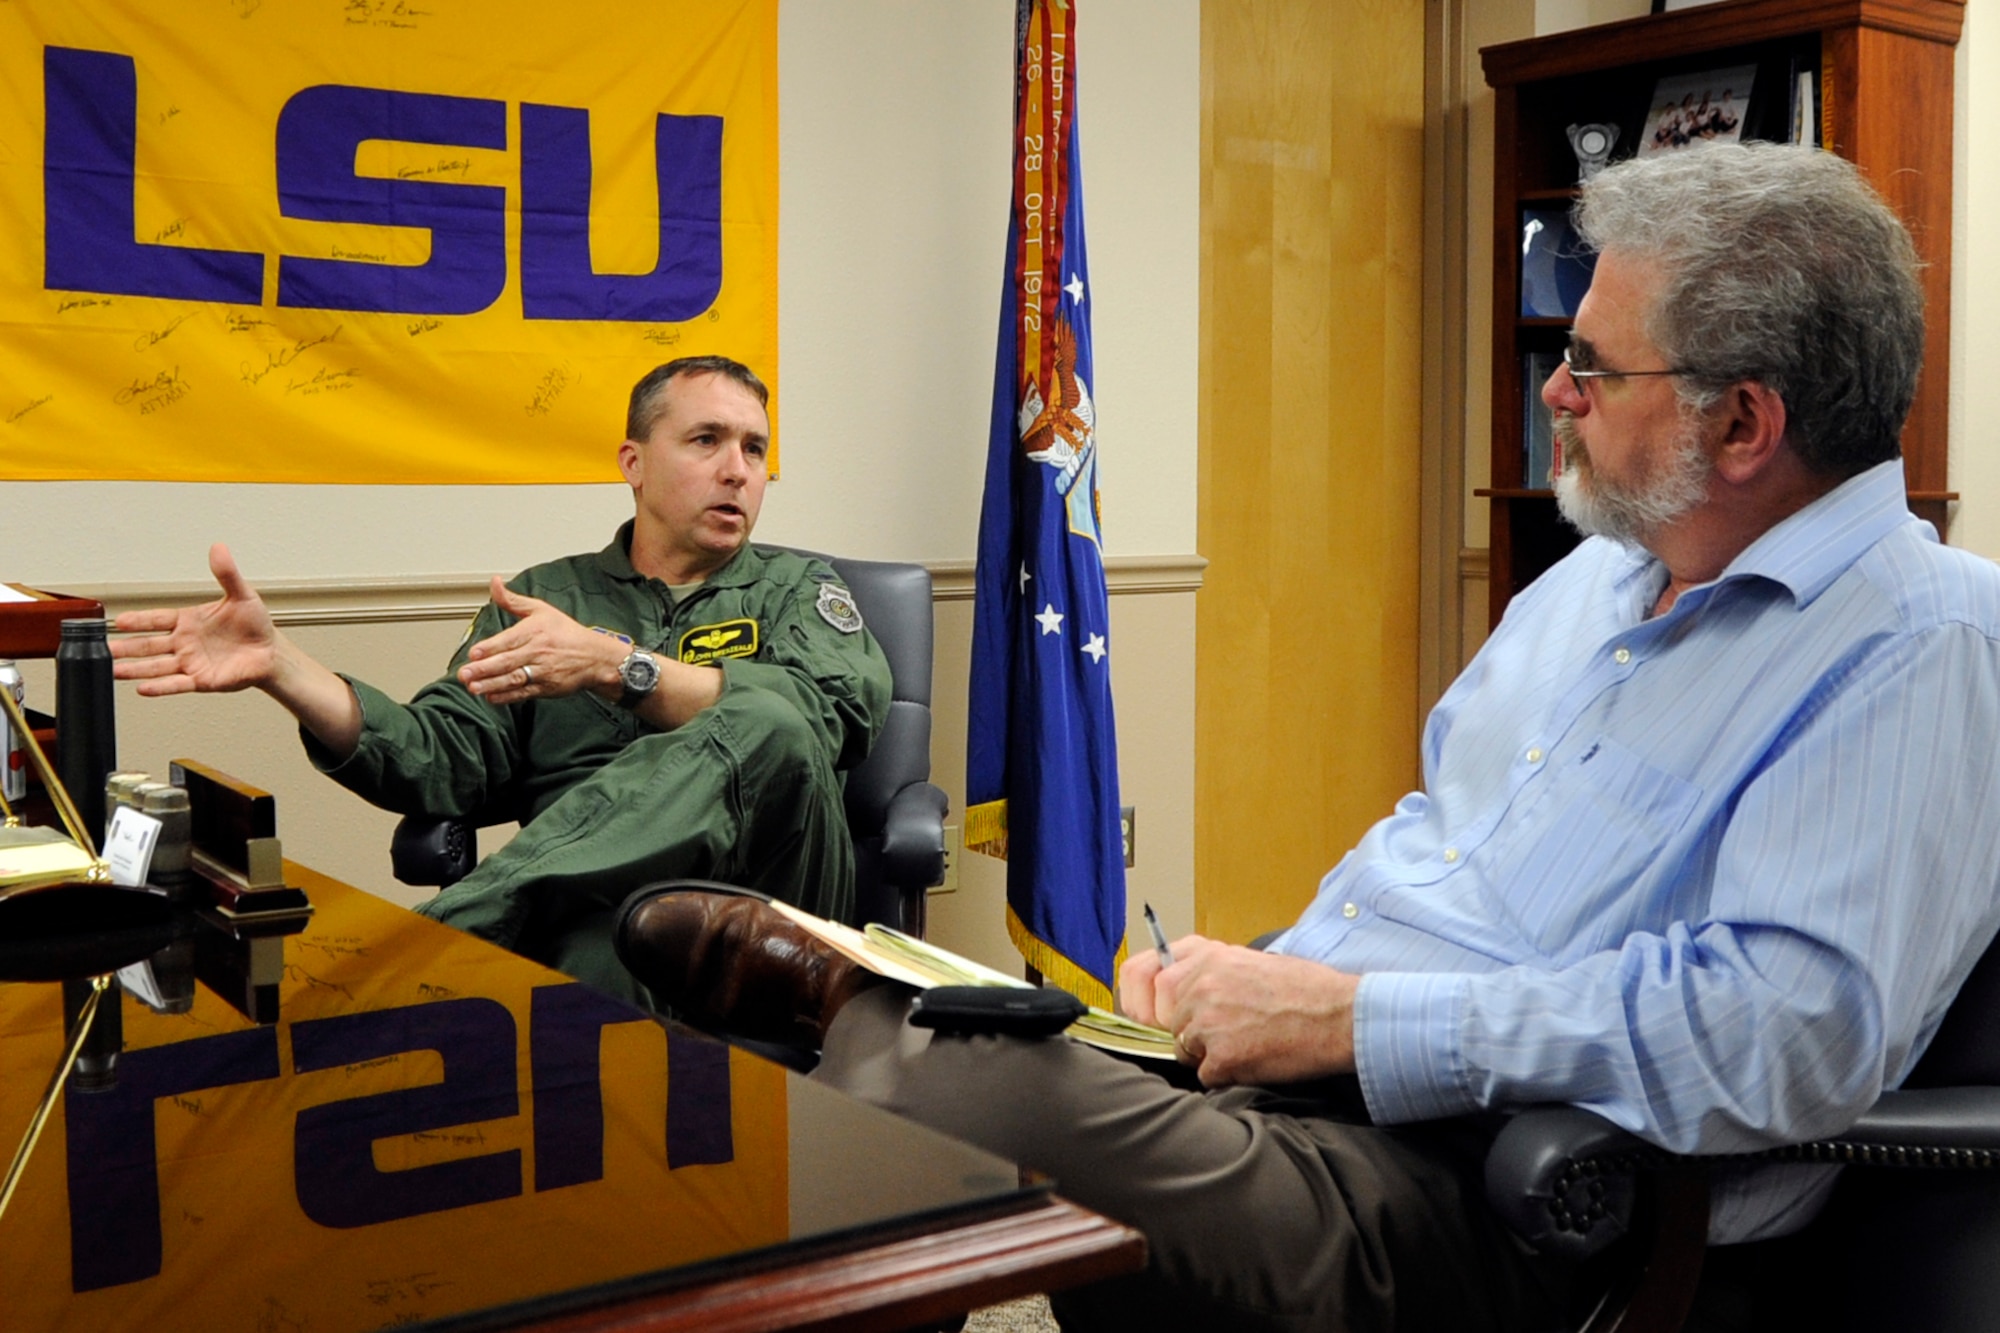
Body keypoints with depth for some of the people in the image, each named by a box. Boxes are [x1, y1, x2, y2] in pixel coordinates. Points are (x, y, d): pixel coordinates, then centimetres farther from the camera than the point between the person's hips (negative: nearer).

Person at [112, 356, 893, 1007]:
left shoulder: (797, 590, 19)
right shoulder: (541, 598, 23)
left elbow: (827, 714, -4)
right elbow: (444, 758, 9)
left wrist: (614, 666, -12)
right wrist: (281, 669, -6)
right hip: (592, 899, -1)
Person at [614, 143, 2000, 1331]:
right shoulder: (1598, 574, 18)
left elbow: (1798, 1020, -23)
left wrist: (1353, 1019, -21)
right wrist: (1261, 981, 4)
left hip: (1508, 1197, -8)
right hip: (1313, 1060, 8)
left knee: (953, 1093, -27)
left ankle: (845, 992, -3)